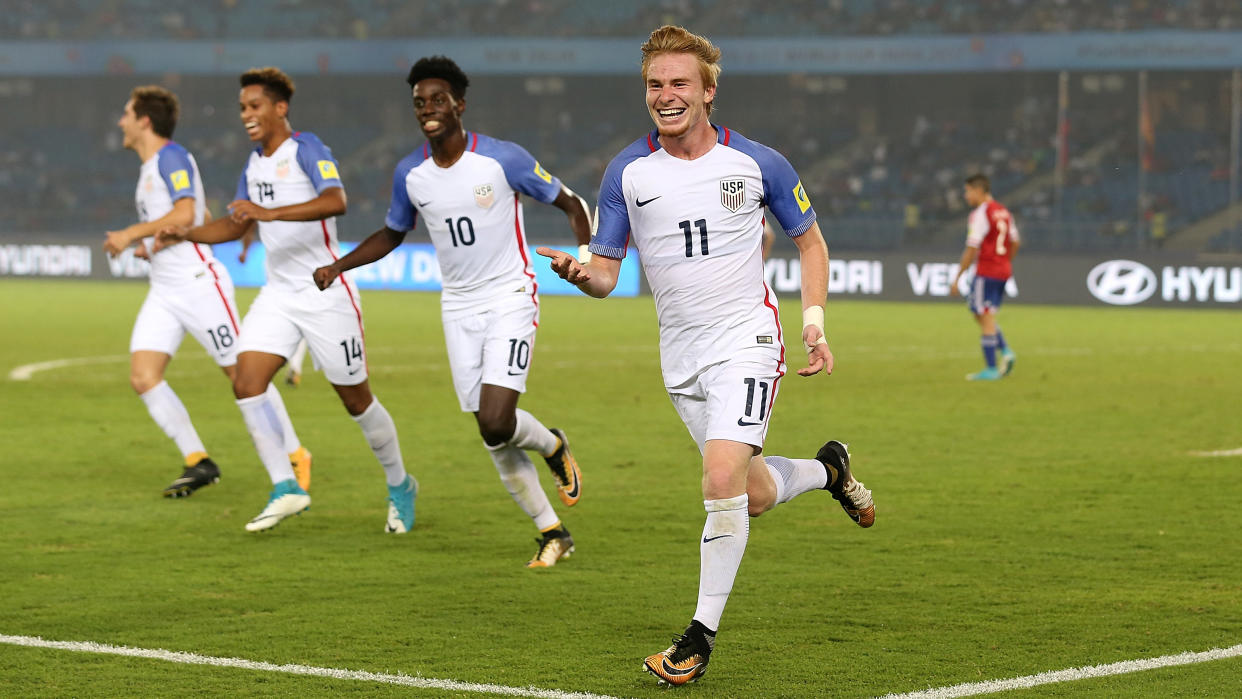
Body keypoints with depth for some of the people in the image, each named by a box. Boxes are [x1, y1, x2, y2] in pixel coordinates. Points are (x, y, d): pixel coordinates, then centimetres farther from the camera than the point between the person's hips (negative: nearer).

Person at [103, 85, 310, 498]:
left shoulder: (171, 157, -10)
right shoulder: (150, 167, 19)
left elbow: (185, 215, -24)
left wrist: (131, 234, -18)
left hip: (199, 284, -9)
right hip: (163, 291, 9)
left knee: (242, 373, -4)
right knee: (143, 376, -6)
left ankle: (294, 455, 9)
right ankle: (198, 463, -1)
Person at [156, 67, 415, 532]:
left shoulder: (306, 148, -13)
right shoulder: (255, 163, 11)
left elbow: (335, 201, -32)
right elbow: (236, 224, 23)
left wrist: (268, 212, -40)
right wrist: (183, 235, 8)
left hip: (326, 293, -7)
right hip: (278, 293, 7)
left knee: (355, 399, 3)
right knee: (246, 383, -11)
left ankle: (399, 486, 24)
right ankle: (285, 489, -4)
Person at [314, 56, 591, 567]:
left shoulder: (503, 159, -13)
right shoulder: (409, 174, 1)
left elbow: (569, 203, -4)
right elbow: (392, 234, 17)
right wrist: (338, 266, 4)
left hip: (510, 300, -5)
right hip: (459, 308, 5)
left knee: (496, 422, -19)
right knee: (493, 439, 2)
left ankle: (554, 447, 16)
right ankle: (552, 534, 16)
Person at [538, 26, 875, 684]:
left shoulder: (757, 163, -5)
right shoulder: (627, 172, -1)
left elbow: (809, 240, 9)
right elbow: (606, 271, 1)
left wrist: (814, 323, -1)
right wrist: (580, 272, -22)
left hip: (747, 340, -3)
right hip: (681, 356, 4)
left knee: (722, 479, -21)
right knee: (754, 496, 10)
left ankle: (701, 635, -8)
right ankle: (827, 468, 45)